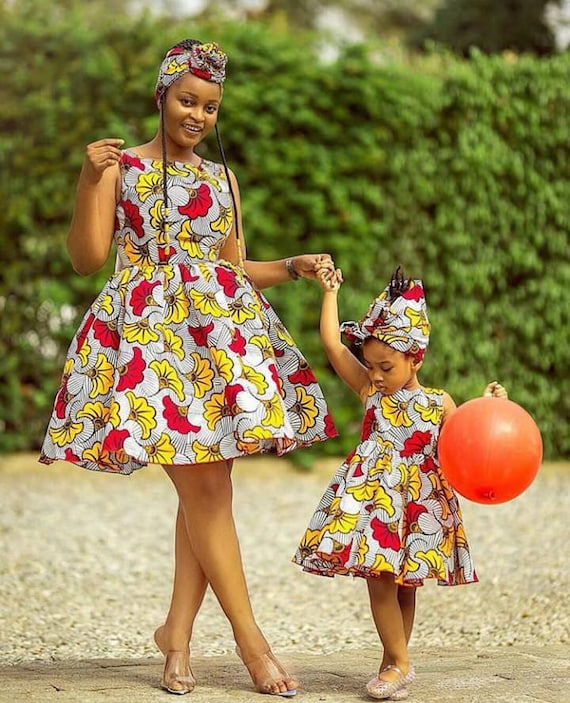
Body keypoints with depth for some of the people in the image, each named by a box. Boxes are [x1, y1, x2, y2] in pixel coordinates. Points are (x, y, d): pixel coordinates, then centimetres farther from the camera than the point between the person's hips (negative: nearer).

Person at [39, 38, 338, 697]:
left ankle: (178, 633, 9)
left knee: (208, 485, -1)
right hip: (150, 332, -5)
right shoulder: (120, 166, 5)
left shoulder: (221, 177, 19)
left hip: (220, 333, 5)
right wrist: (89, 181, -16)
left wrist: (294, 266, 8)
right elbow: (87, 257, -4)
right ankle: (249, 636, -3)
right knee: (202, 485, -8)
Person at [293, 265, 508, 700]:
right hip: (374, 499, 0)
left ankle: (395, 662, 19)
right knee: (380, 577, -9)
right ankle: (399, 664, -1)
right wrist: (330, 292, 8)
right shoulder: (370, 389, 6)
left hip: (419, 506, 0)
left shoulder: (439, 404, 3)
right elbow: (332, 343, 3)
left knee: (405, 584, 7)